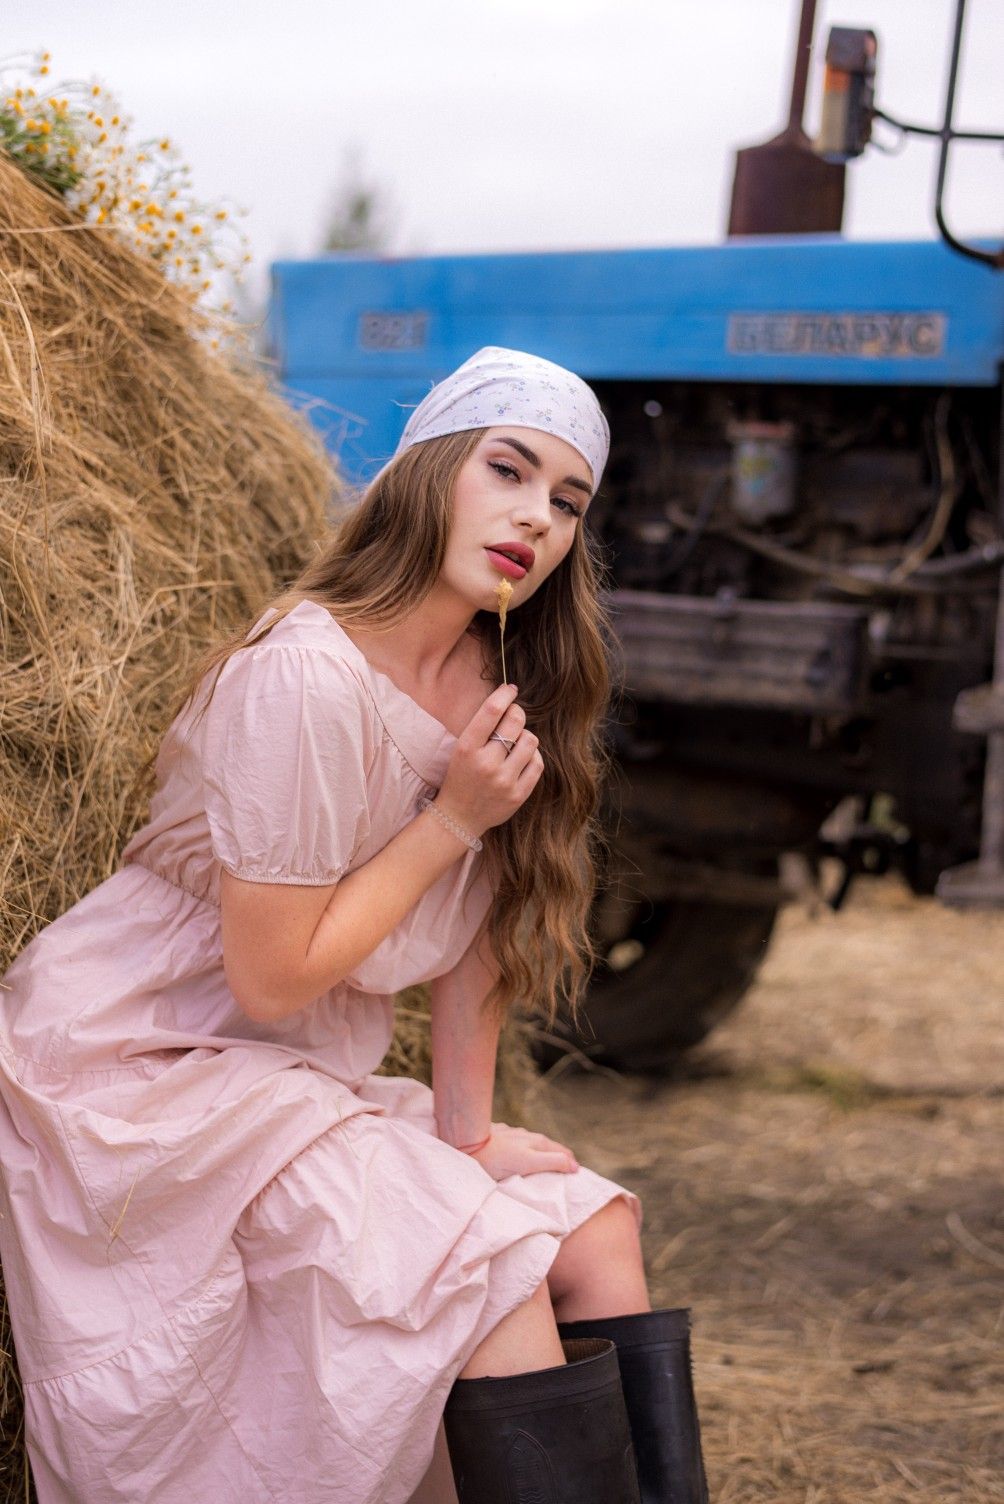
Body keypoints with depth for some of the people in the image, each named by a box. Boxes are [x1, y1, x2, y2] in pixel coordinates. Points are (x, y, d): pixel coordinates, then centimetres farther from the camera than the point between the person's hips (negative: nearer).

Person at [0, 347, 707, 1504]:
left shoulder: (493, 682, 0)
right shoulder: (304, 682, -25)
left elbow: (477, 928, 4)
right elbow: (271, 979, -22)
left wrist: (465, 1130, -2)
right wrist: (453, 817, -19)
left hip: (303, 1079, 8)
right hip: (145, 1066, -8)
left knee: (597, 1235, -1)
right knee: (494, 1264, -19)